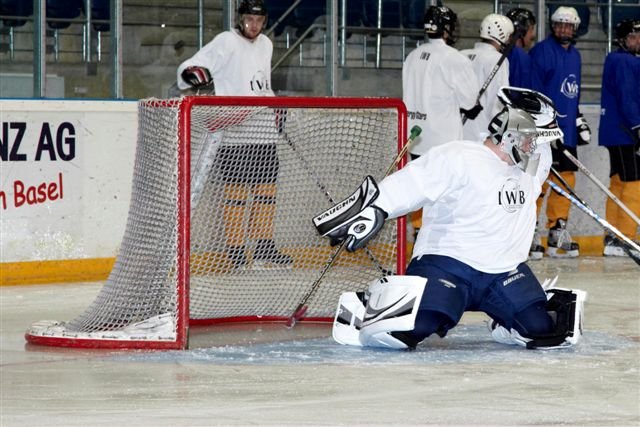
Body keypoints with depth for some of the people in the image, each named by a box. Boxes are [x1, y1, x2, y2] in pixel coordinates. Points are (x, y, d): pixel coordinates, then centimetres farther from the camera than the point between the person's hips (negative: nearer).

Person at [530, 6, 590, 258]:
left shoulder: (574, 55, 18)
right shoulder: (542, 51, -7)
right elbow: (532, 90, -12)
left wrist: (578, 120, 22)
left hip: (567, 131, 8)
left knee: (566, 177, 9)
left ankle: (558, 229, 16)